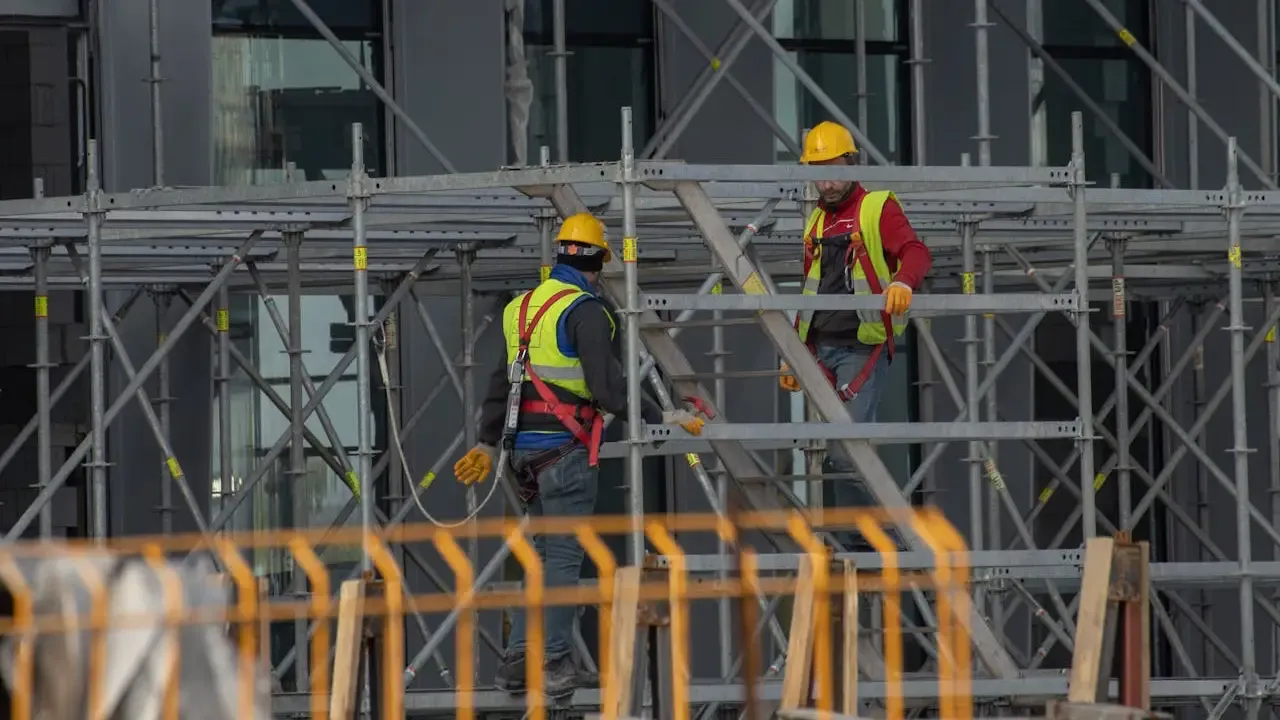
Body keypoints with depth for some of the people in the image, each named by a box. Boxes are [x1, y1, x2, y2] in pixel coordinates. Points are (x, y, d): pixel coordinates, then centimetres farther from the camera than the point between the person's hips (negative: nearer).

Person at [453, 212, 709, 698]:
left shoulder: (523, 307, 12)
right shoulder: (585, 310, -12)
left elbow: (502, 379, 19)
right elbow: (608, 389, -20)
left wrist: (488, 443, 26)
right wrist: (664, 418, -13)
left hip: (524, 449, 7)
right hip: (566, 449, -7)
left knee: (545, 549, 16)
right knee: (564, 554, -1)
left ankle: (518, 662, 14)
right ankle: (554, 665, 0)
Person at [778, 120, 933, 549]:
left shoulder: (878, 208, -1)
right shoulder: (817, 221, 21)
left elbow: (915, 251, -18)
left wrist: (902, 281, -40)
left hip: (863, 347, -7)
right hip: (821, 349, 7)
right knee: (829, 452, 3)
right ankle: (860, 542, 8)